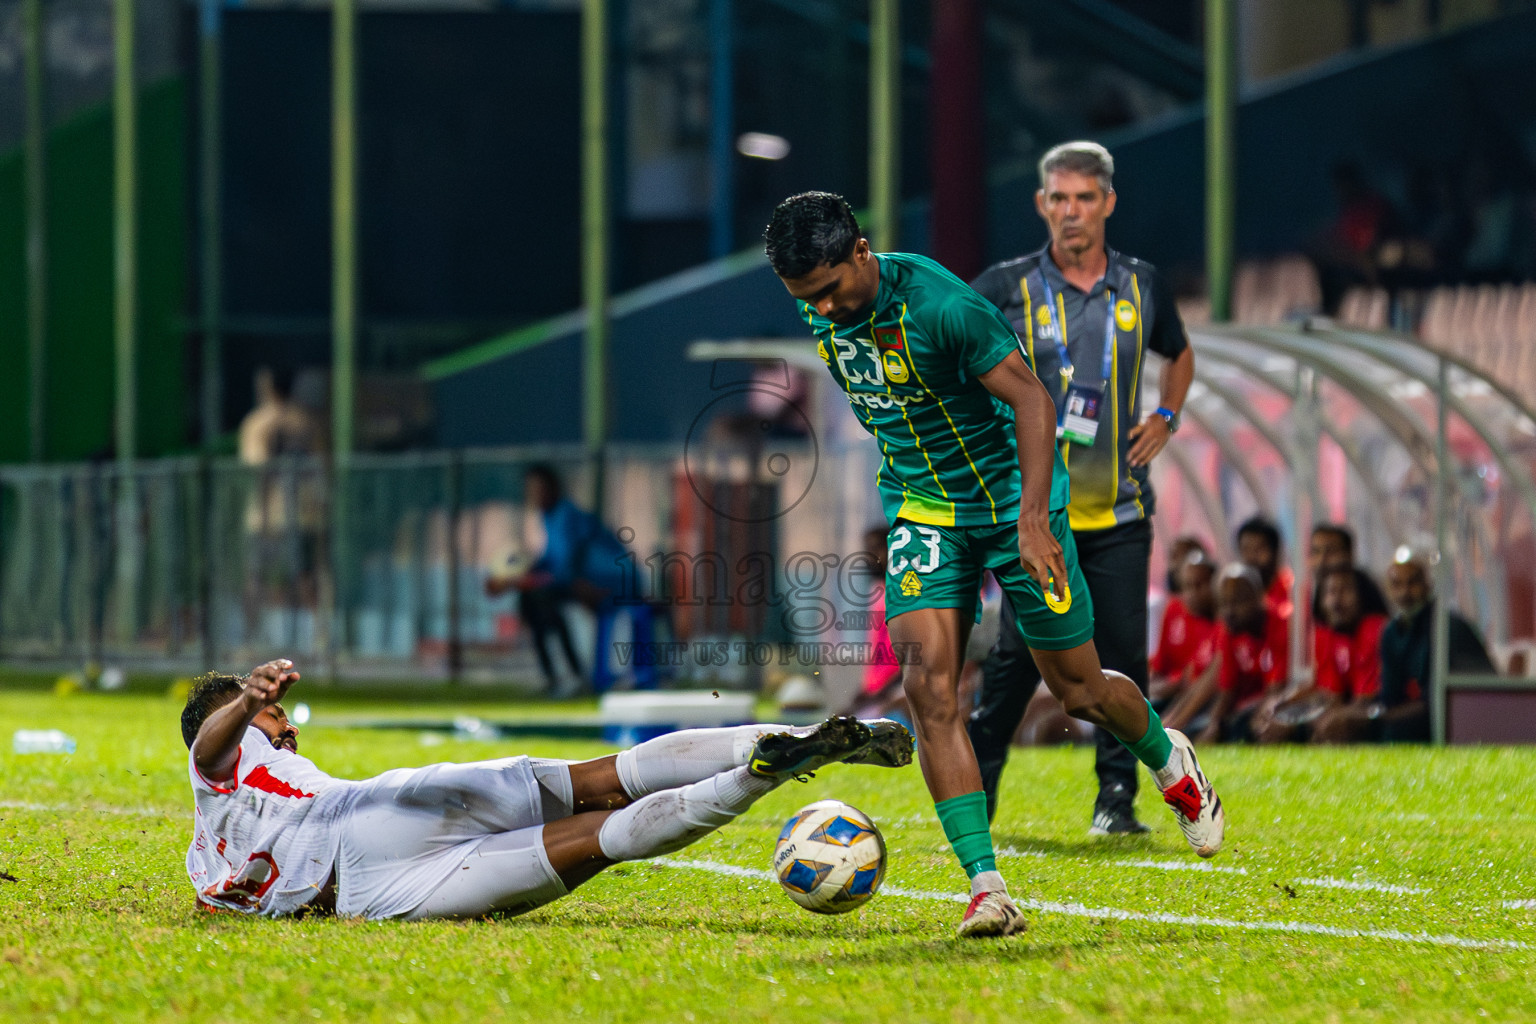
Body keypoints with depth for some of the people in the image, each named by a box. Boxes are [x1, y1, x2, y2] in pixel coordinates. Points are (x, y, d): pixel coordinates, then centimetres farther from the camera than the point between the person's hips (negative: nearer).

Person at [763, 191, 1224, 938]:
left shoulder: (941, 306, -26)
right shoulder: (822, 315, -4)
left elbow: (1031, 397, -25)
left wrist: (1033, 520, -32)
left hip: (1010, 499, -5)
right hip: (921, 509, 5)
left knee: (1078, 691, 6)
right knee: (927, 682, -17)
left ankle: (1169, 760, 41)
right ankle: (986, 888, -19)